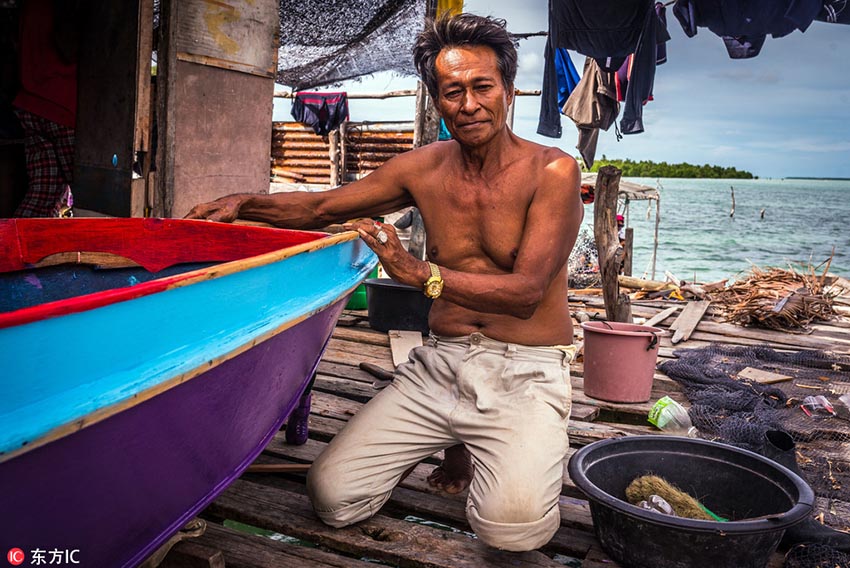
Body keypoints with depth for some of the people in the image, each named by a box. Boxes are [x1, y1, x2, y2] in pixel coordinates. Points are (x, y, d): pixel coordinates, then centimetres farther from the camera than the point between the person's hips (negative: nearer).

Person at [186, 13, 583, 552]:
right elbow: (321, 208, 14)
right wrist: (243, 202, -2)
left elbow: (527, 292, -18)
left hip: (525, 371, -4)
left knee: (512, 524, -27)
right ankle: (456, 438, 19)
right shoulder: (424, 169, 4)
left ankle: (520, 448, 9)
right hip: (439, 361, 4)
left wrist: (420, 272, -29)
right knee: (334, 497, -4)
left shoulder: (552, 171, -9)